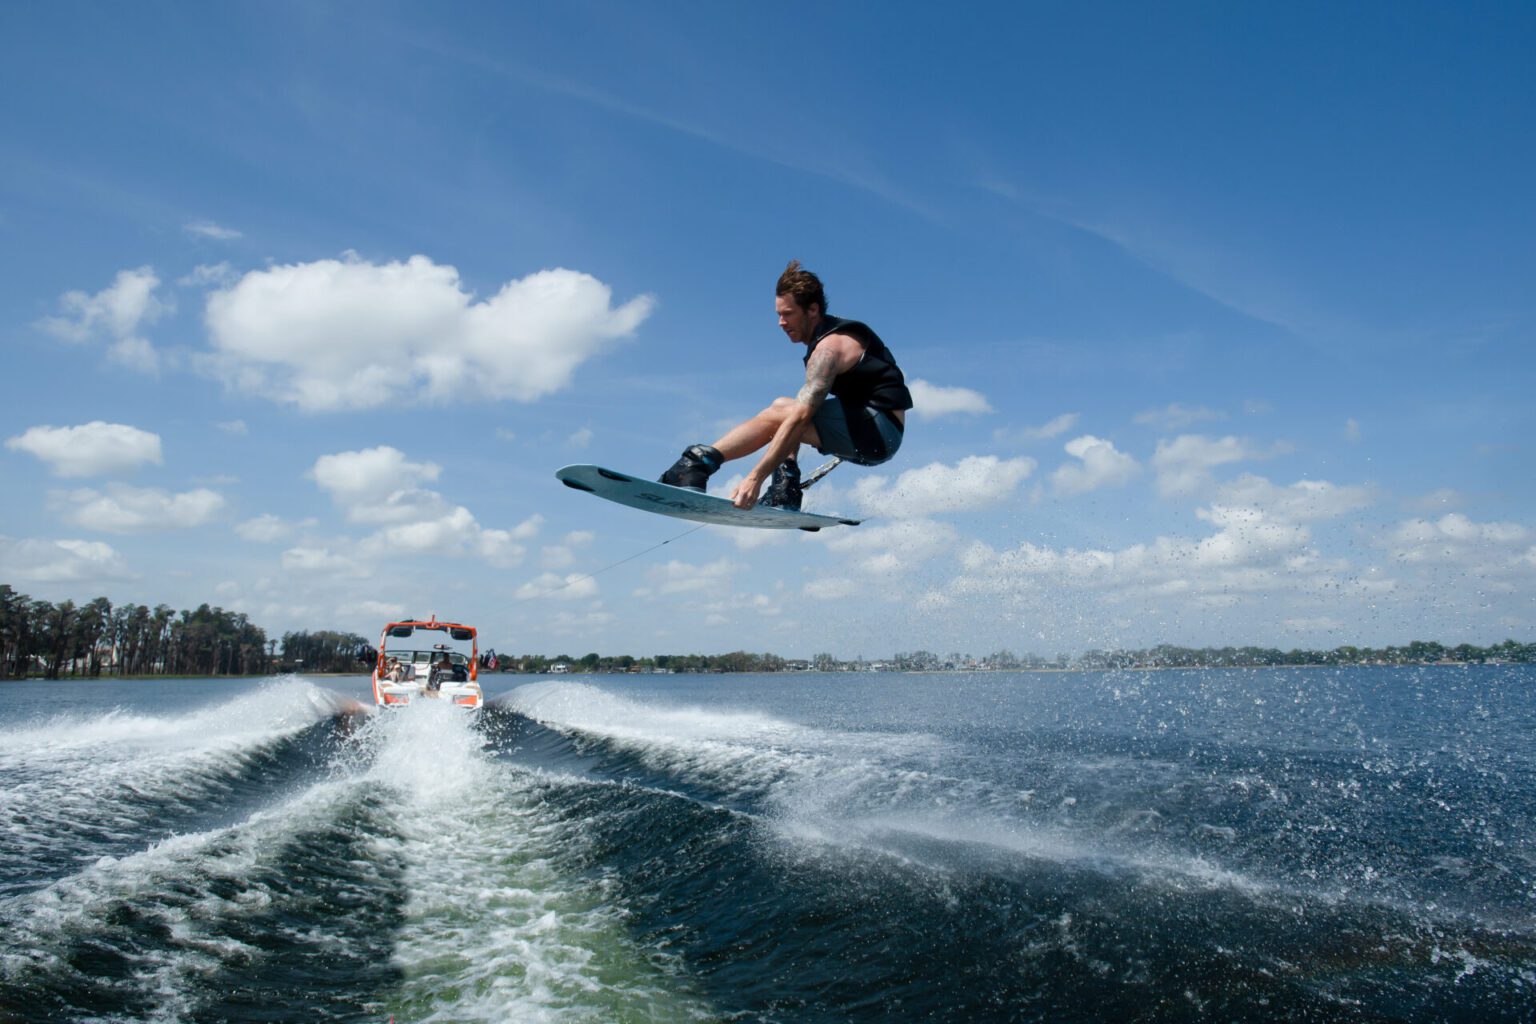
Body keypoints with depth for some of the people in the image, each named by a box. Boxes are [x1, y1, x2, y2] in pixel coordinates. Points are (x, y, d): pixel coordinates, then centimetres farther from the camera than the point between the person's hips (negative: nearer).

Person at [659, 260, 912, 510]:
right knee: (783, 407, 12)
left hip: (880, 431, -10)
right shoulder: (835, 333, 13)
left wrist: (756, 477, -33)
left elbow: (801, 416, -28)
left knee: (777, 414, -18)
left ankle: (697, 464, -22)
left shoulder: (830, 346, -17)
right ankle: (785, 493, -4)